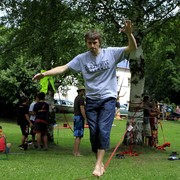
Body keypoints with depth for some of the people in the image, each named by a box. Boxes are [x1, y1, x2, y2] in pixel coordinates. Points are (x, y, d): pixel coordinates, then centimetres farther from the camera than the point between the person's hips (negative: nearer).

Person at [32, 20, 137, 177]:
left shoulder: (111, 53, -5)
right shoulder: (82, 58, -1)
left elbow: (133, 48, -13)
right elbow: (63, 68, -4)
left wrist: (129, 33, -33)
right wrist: (45, 73, -16)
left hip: (108, 99, -2)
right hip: (91, 100, 3)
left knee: (103, 130, -14)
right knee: (94, 132, 3)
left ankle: (98, 164, -10)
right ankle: (100, 163, 16)